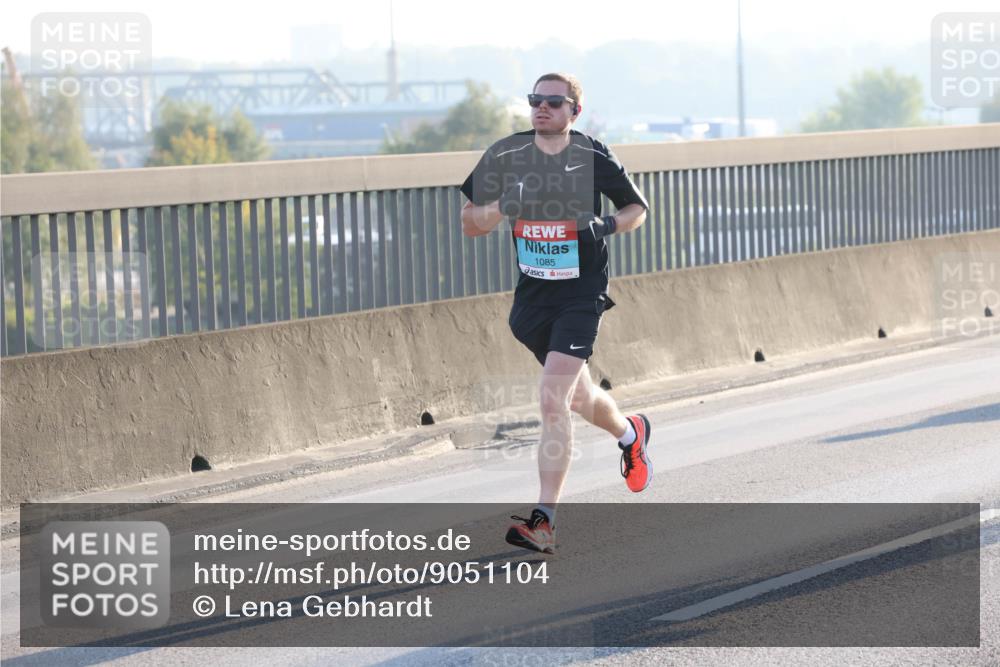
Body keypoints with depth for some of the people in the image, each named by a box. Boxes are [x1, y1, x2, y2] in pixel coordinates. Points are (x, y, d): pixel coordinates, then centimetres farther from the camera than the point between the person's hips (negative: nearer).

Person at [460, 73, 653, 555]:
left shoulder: (593, 158, -7)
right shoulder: (504, 157, -2)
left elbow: (638, 208, 8)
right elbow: (468, 224, 2)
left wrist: (610, 225, -14)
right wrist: (501, 208, -19)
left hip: (581, 294, -5)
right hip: (531, 294, 5)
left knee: (554, 401, -17)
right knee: (577, 395, 20)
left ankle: (544, 521, -18)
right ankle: (630, 433, 54)